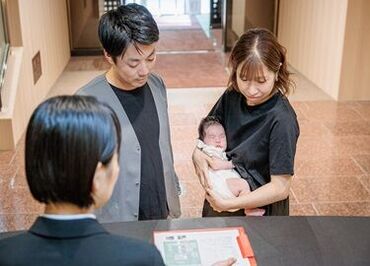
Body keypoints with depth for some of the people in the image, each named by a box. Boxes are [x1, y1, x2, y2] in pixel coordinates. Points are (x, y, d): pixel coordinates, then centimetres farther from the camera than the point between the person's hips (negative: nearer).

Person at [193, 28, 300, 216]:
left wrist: (227, 205, -25)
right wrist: (197, 153, -17)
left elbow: (280, 188, -24)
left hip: (259, 210, -5)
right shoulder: (232, 96, -11)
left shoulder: (282, 120, -27)